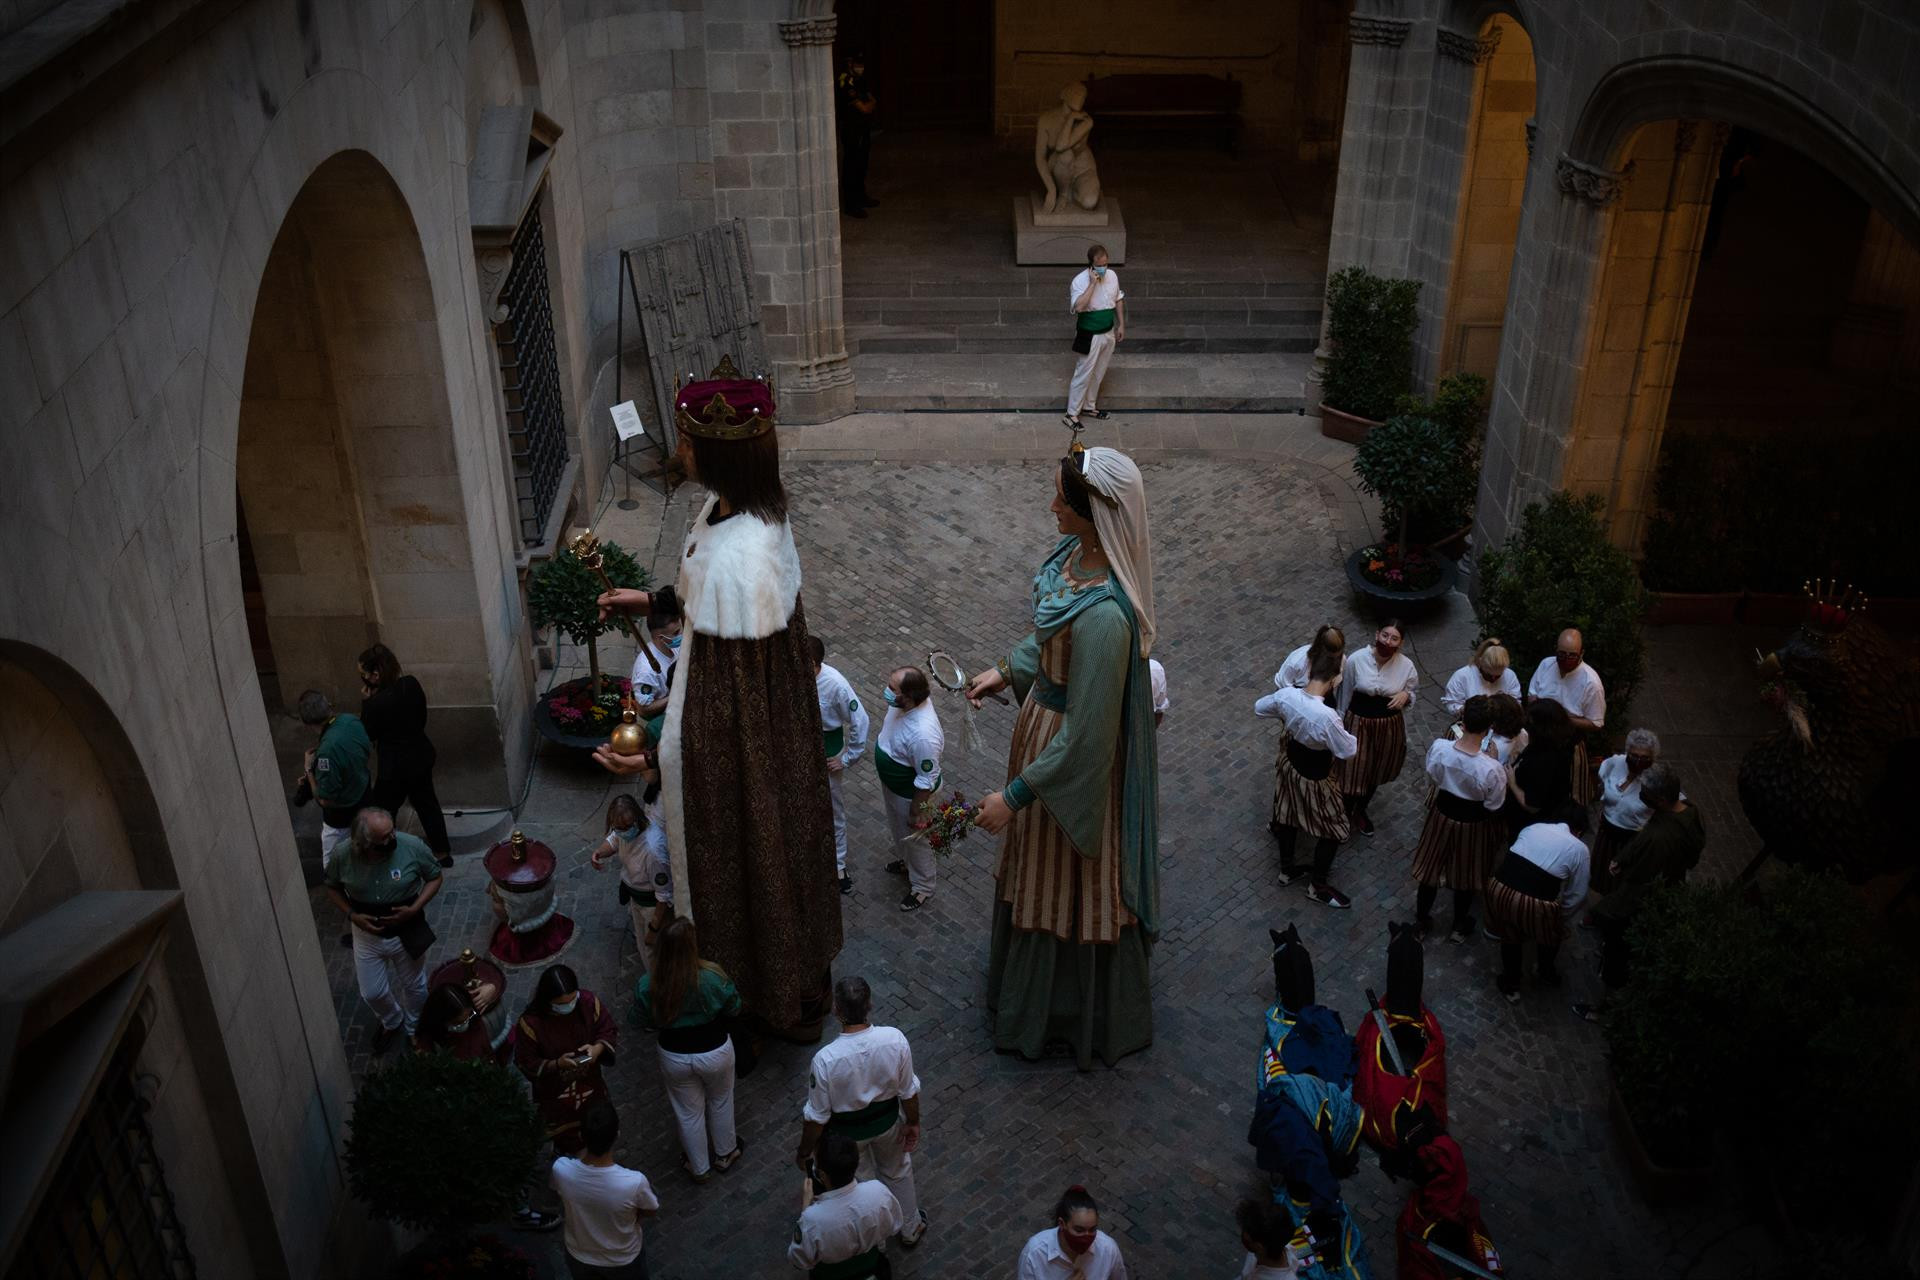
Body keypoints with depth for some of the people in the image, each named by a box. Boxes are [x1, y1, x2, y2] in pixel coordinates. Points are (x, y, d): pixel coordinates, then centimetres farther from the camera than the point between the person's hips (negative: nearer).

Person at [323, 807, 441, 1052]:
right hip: (367, 934, 1)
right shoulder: (343, 855, -23)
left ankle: (414, 1028, 52)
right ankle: (391, 1023, 52)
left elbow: (434, 877, -10)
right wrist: (351, 915, -16)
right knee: (372, 993, 19)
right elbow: (333, 887, -2)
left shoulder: (412, 846, -27)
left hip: (406, 932, -1)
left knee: (413, 986, 21)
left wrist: (414, 909, -22)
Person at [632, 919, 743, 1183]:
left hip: (674, 1057, 1)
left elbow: (643, 1022, -8)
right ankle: (725, 1153, 50)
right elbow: (734, 1009, -12)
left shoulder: (647, 985, -24)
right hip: (714, 1051, -1)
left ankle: (699, 1168, 44)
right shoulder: (713, 977, -30)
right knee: (720, 1102, 28)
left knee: (688, 1112, 24)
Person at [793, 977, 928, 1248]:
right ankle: (911, 1228, 55)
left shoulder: (826, 1059, -36)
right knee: (898, 1172, 32)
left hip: (846, 1132, -2)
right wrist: (913, 1123, 8)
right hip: (887, 1121, 2)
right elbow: (908, 1091, -12)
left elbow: (817, 1117, -22)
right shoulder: (895, 1040, -29)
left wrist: (804, 1152, -3)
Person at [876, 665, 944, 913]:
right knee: (898, 829, 33)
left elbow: (926, 781, -30)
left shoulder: (922, 734, -44)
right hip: (891, 784, 8)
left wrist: (916, 812, -18)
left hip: (911, 794, -8)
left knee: (915, 839, 18)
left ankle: (922, 887, 43)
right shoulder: (904, 703, -19)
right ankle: (908, 862, 61)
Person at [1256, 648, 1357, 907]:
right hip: (1314, 778, -6)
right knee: (1334, 830, 18)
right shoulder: (1327, 716, -39)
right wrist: (1354, 740, -2)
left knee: (1288, 815, 28)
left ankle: (1287, 869, 50)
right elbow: (1347, 751, -24)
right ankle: (1318, 886, 34)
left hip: (1289, 763, 6)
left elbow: (1259, 708, 1)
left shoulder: (1285, 695, -20)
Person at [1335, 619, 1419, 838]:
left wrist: (1406, 695, -21)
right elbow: (1345, 694, -6)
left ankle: (1360, 811, 49)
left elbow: (1414, 691, 3)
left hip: (1389, 727, 2)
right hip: (1358, 723, -2)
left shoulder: (1406, 666, -16)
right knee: (1352, 771, 7)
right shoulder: (1356, 660, -19)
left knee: (1376, 772, 22)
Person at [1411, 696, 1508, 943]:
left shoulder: (1439, 748, -27)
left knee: (1432, 867, 27)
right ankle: (1459, 927, 47)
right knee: (1465, 876, 24)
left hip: (1442, 814, 2)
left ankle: (1422, 918, 49)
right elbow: (1494, 808, -18)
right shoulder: (1491, 769, -36)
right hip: (1472, 825, -2)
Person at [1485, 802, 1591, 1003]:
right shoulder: (1579, 848, 8)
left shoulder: (1532, 828, 18)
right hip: (1535, 904, -3)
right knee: (1551, 932, 33)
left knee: (1510, 935, 34)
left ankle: (1510, 986, 49)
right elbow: (1576, 895, 13)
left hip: (1500, 890, 3)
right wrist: (1561, 918, 31)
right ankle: (1547, 975, 57)